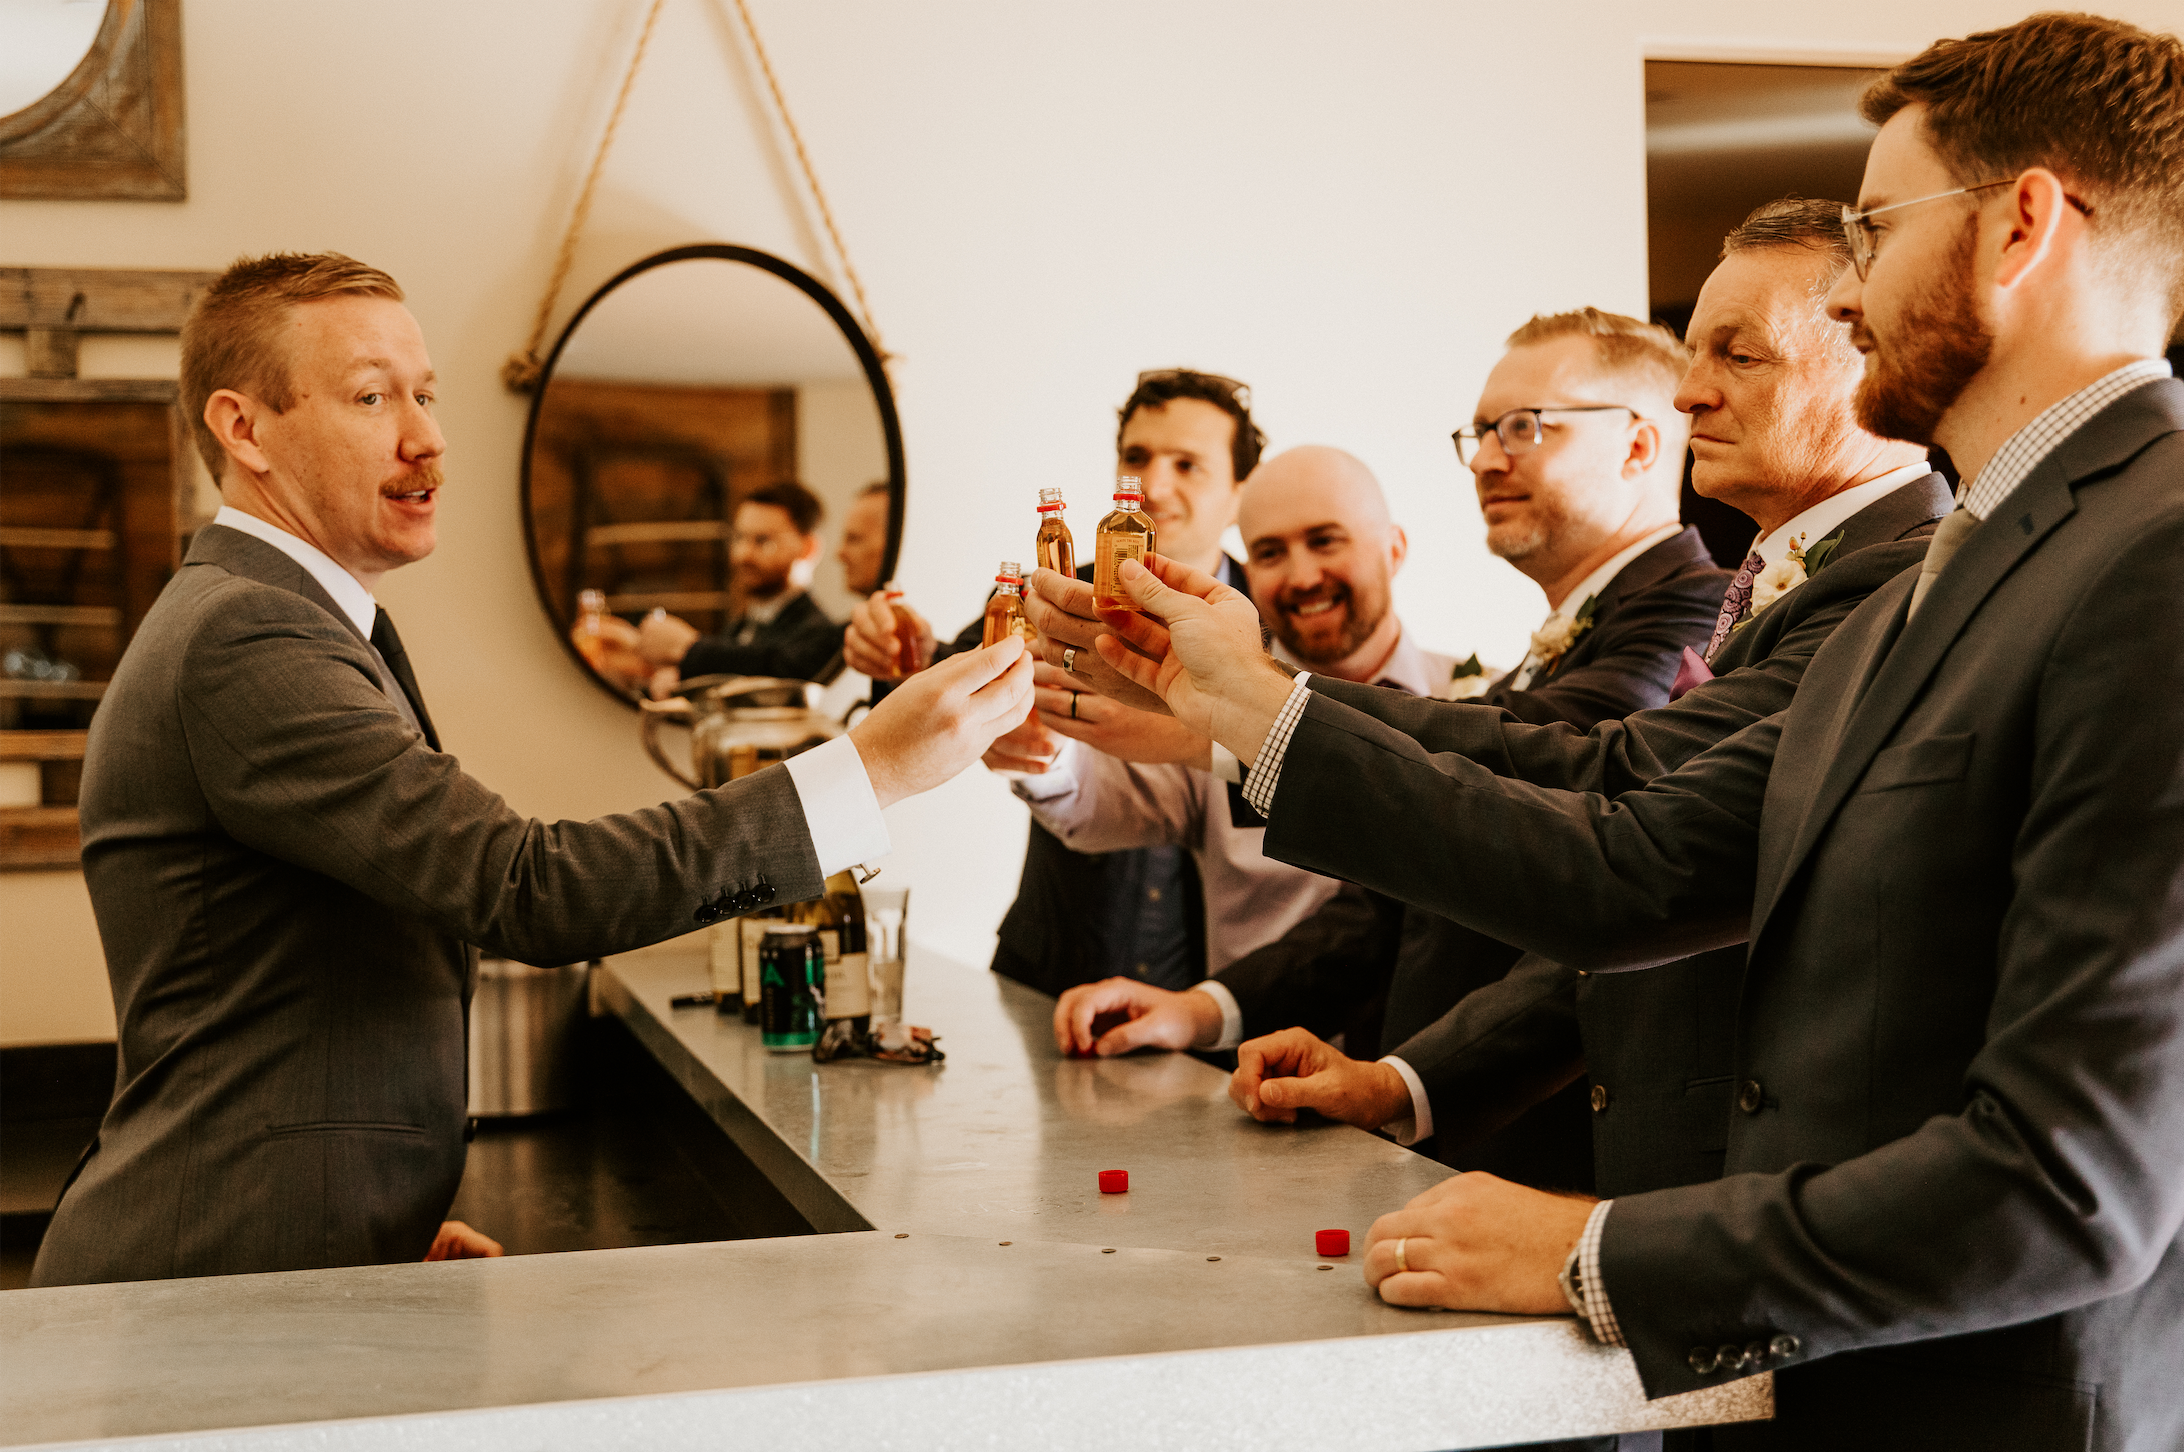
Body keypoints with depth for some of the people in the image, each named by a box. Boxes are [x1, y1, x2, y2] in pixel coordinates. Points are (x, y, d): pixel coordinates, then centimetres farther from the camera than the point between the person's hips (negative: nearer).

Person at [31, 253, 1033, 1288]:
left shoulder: (244, 617, 18)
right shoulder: (243, 641, -16)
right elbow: (526, 891, -26)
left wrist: (400, 1213, 12)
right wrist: (871, 769, -25)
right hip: (225, 1279, -9)